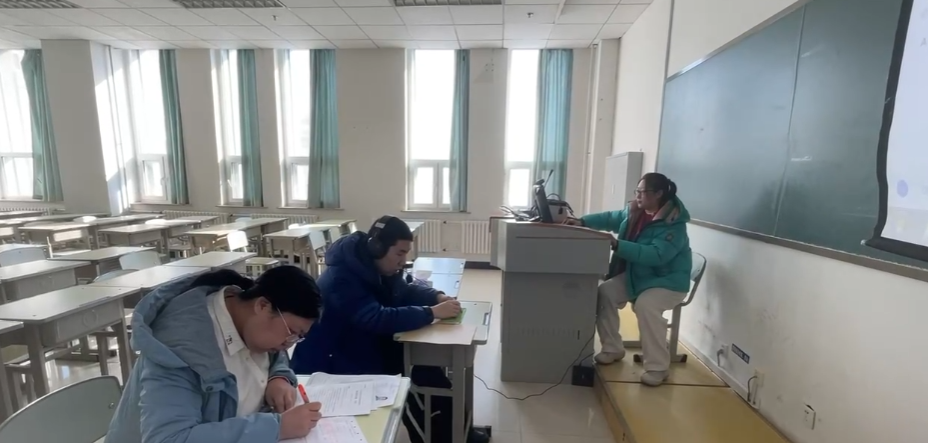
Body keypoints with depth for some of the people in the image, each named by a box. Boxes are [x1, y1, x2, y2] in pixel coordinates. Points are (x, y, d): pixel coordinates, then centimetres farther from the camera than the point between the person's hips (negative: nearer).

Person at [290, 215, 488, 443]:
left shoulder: (377, 267, -1)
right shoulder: (341, 279, -29)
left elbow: (404, 291, 10)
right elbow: (379, 319, -39)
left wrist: (437, 296, -9)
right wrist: (432, 313, -35)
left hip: (367, 347, 8)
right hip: (331, 362, -8)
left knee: (426, 366, -7)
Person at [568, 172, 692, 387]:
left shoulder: (673, 224, -25)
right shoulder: (635, 212, -1)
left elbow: (656, 255, -36)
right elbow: (610, 218, 9)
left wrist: (617, 245, -41)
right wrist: (582, 221, -6)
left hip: (668, 280, -8)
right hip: (636, 275, 8)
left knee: (645, 305, -34)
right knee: (604, 292, -8)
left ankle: (658, 368, -17)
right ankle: (613, 349, 6)